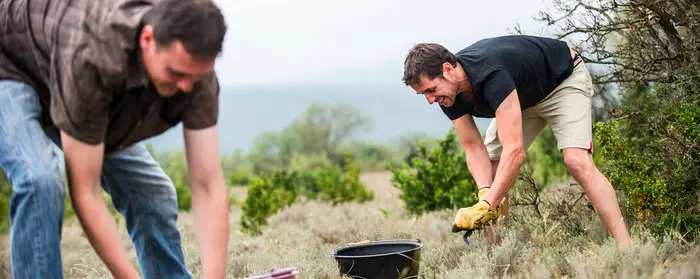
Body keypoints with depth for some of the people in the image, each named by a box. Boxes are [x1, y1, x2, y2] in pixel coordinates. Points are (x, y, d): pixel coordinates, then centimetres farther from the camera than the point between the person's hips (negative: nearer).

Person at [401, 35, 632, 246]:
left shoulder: (490, 74, -43)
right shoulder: (449, 94, -19)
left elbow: (514, 149, -46)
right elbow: (474, 149, -15)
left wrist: (486, 206, -49)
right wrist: (485, 193, -33)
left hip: (564, 79, -7)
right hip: (523, 95, 7)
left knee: (577, 161, -27)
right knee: (488, 172, -2)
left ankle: (625, 248, -24)